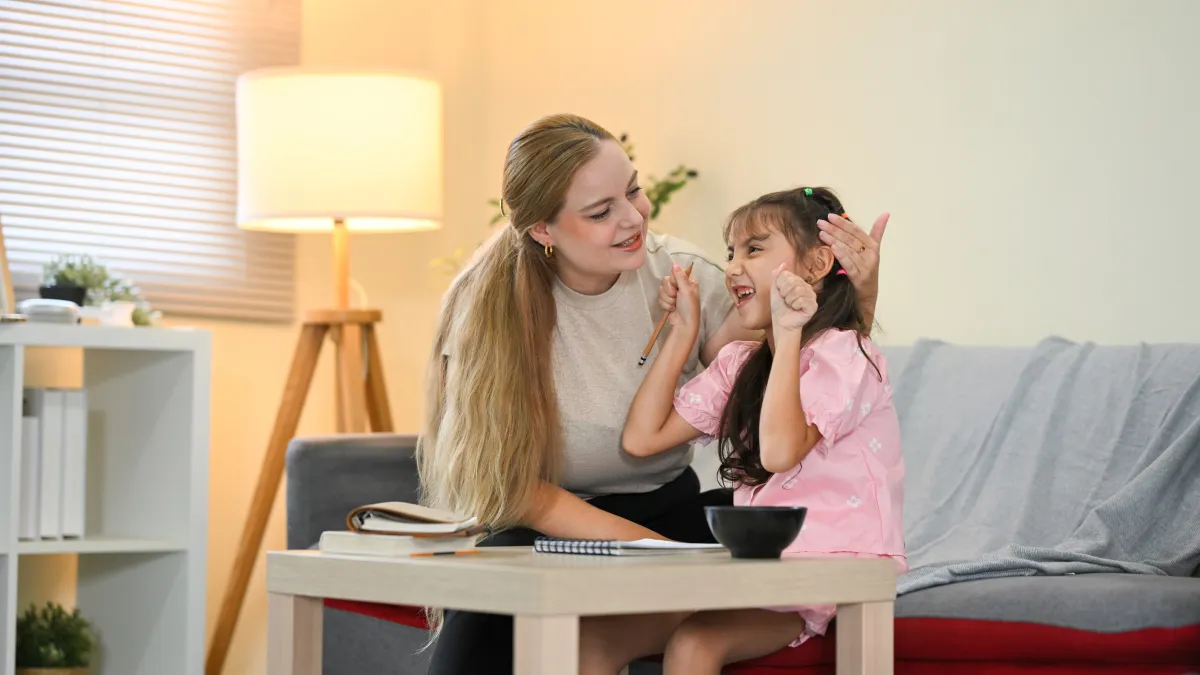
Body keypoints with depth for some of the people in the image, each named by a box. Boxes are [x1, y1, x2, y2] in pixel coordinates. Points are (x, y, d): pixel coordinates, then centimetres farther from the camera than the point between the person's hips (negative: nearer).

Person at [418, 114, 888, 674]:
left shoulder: (684, 275, -5)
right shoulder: (488, 306, -11)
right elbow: (510, 483, -13)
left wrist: (859, 296, -17)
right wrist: (642, 544, -23)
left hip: (669, 508, 4)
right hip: (551, 526, -3)